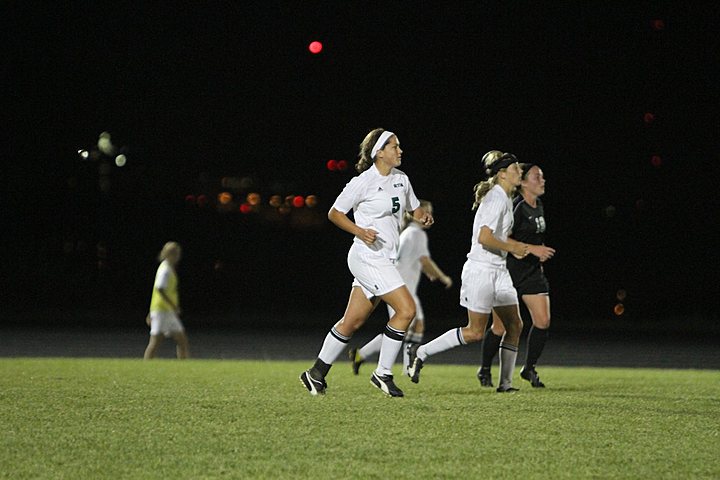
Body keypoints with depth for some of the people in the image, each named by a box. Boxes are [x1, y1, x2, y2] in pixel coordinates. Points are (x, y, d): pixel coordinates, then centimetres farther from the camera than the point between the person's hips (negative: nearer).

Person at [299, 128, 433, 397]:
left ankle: (317, 373, 19)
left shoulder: (401, 179, 11)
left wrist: (423, 217, 0)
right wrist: (360, 231, -18)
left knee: (353, 321, 10)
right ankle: (383, 374, -6)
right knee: (406, 309, -15)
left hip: (385, 260, 8)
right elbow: (334, 213, -4)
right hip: (368, 257, -8)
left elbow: (414, 208, 24)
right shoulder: (363, 182, -11)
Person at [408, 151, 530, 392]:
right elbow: (484, 238, -27)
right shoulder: (496, 198, -17)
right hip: (481, 270, -10)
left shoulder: (505, 198, 14)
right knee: (475, 332, -5)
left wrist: (519, 246, 15)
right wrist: (511, 248, -15)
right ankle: (421, 353, 5)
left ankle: (505, 382, 9)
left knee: (515, 325, 6)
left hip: (498, 271, 10)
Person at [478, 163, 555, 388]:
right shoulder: (515, 208, -17)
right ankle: (485, 370, 18)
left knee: (543, 321, -4)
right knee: (501, 326, -1)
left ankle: (529, 368, 11)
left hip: (532, 271, 8)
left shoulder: (539, 207, 11)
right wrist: (532, 249, -25)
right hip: (509, 271, -7)